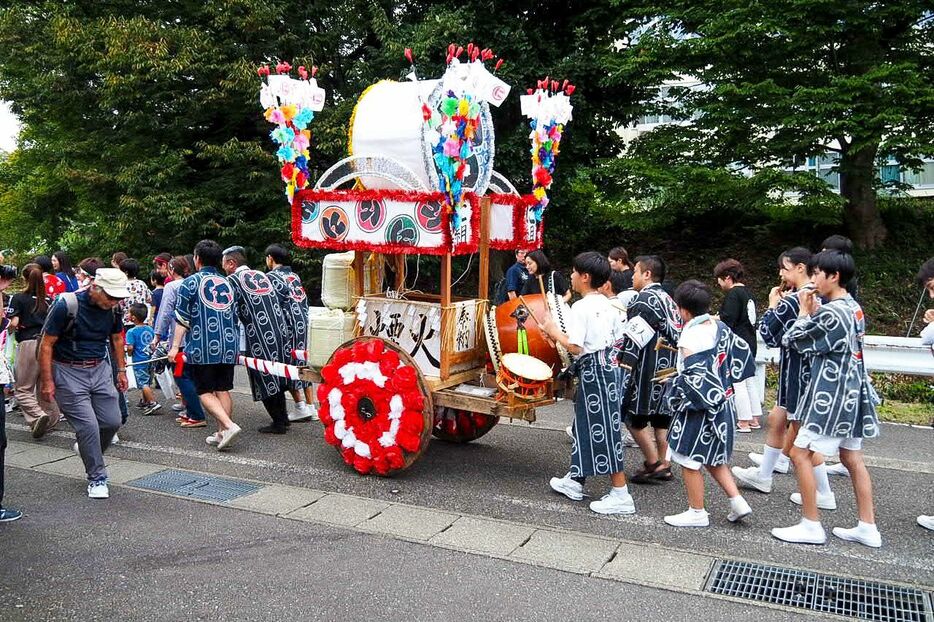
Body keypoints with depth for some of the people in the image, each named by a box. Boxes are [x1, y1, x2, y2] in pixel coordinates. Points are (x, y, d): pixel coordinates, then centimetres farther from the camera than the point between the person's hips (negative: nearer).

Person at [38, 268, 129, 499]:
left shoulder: (113, 307, -2)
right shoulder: (66, 305, -18)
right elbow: (46, 344, -12)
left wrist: (121, 370, 14)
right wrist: (47, 382, -12)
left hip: (100, 369, 5)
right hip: (68, 371, -5)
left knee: (112, 421, 1)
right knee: (88, 425, -10)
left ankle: (88, 452, 33)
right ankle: (97, 478, 6)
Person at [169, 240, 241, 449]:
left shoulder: (191, 282, -2)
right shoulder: (227, 283, 15)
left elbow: (182, 318, -6)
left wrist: (175, 346, -4)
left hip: (202, 348, -5)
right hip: (228, 347, 5)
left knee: (205, 392, 0)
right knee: (223, 390, 10)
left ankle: (229, 426, -16)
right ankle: (222, 433, 11)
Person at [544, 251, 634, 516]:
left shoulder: (580, 307, -16)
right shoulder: (607, 305, 10)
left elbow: (575, 347, -20)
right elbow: (619, 339, 13)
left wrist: (555, 332, -6)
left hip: (594, 370, -9)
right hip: (611, 364, 9)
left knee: (602, 429, -3)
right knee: (585, 424, 19)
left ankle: (620, 495, 3)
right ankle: (575, 480, 31)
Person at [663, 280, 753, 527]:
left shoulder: (690, 338, -20)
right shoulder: (720, 327, 2)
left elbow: (693, 377, -25)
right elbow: (742, 351, 12)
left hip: (699, 407, -8)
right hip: (722, 403, 9)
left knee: (689, 460, 6)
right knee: (713, 458, 23)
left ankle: (697, 513, 16)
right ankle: (737, 502, 20)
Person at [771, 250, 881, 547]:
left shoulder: (831, 313, -20)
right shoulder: (853, 307, 9)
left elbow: (792, 341, -11)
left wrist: (804, 312, 1)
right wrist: (814, 311, 3)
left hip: (832, 395, -10)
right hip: (851, 394, 10)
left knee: (800, 454, -2)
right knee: (852, 458, 15)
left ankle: (811, 526, 4)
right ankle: (867, 528, 21)